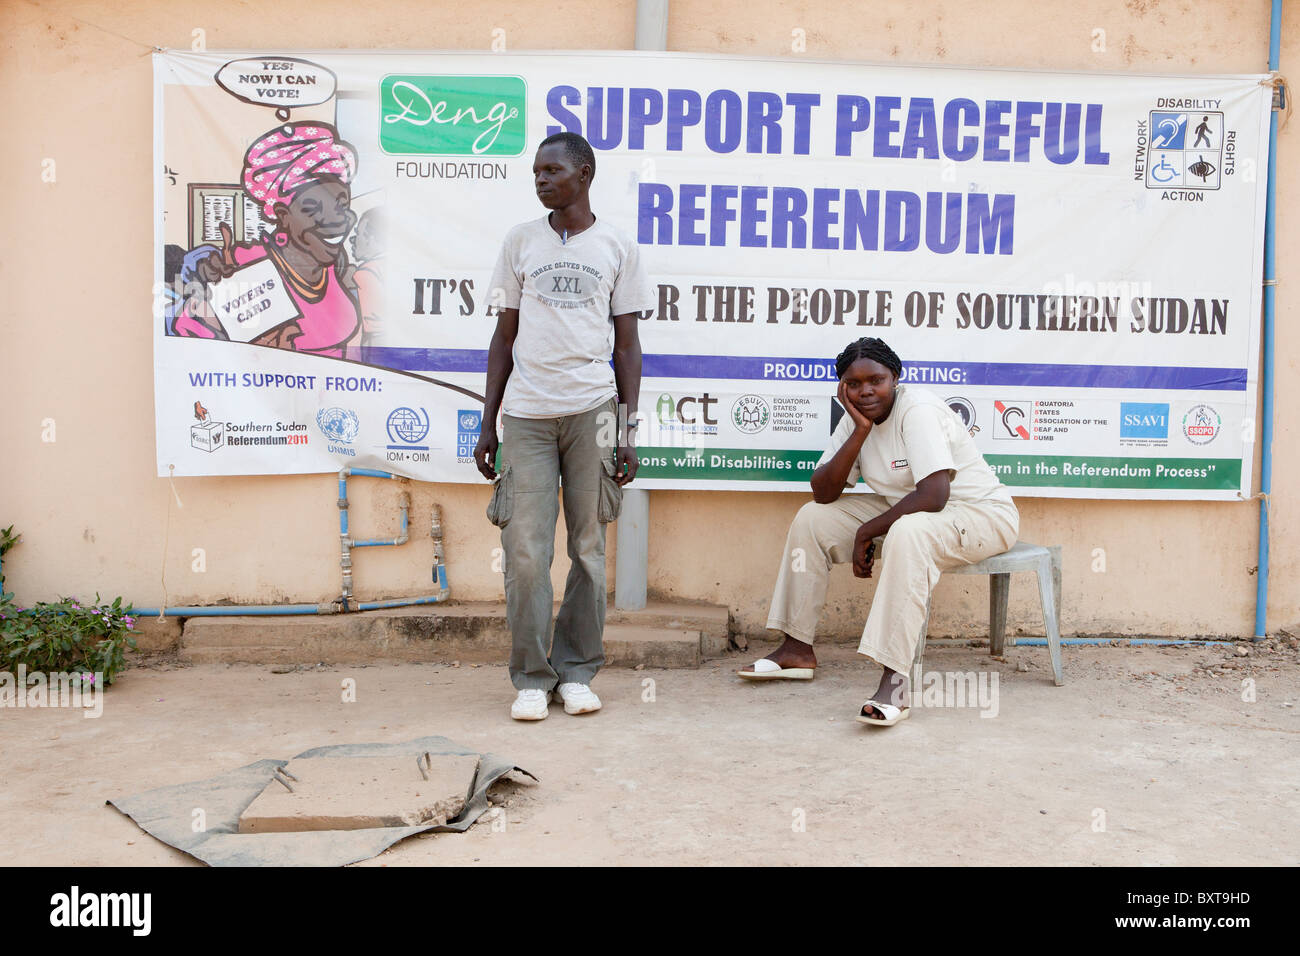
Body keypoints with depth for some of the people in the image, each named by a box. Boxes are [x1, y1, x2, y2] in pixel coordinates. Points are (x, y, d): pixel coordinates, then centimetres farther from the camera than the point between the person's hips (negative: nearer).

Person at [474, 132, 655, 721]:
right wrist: (487, 424, 8)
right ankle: (531, 678, 8)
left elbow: (627, 345, 8)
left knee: (588, 547, 3)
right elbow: (504, 336, 13)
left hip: (593, 410, -1)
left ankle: (577, 672, 14)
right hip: (526, 413, 1)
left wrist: (628, 432, 1)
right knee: (525, 550, -3)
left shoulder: (618, 248, 9)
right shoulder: (520, 242, 13)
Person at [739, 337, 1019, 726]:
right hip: (905, 511, 8)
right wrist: (859, 433, -18)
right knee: (812, 518, -2)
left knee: (908, 532, -40)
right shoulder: (857, 418, 0)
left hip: (982, 514, -8)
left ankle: (894, 683, -42)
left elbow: (933, 496, -32)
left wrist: (866, 533, -22)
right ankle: (798, 649, 4)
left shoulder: (918, 411, -23)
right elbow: (823, 493, -7)